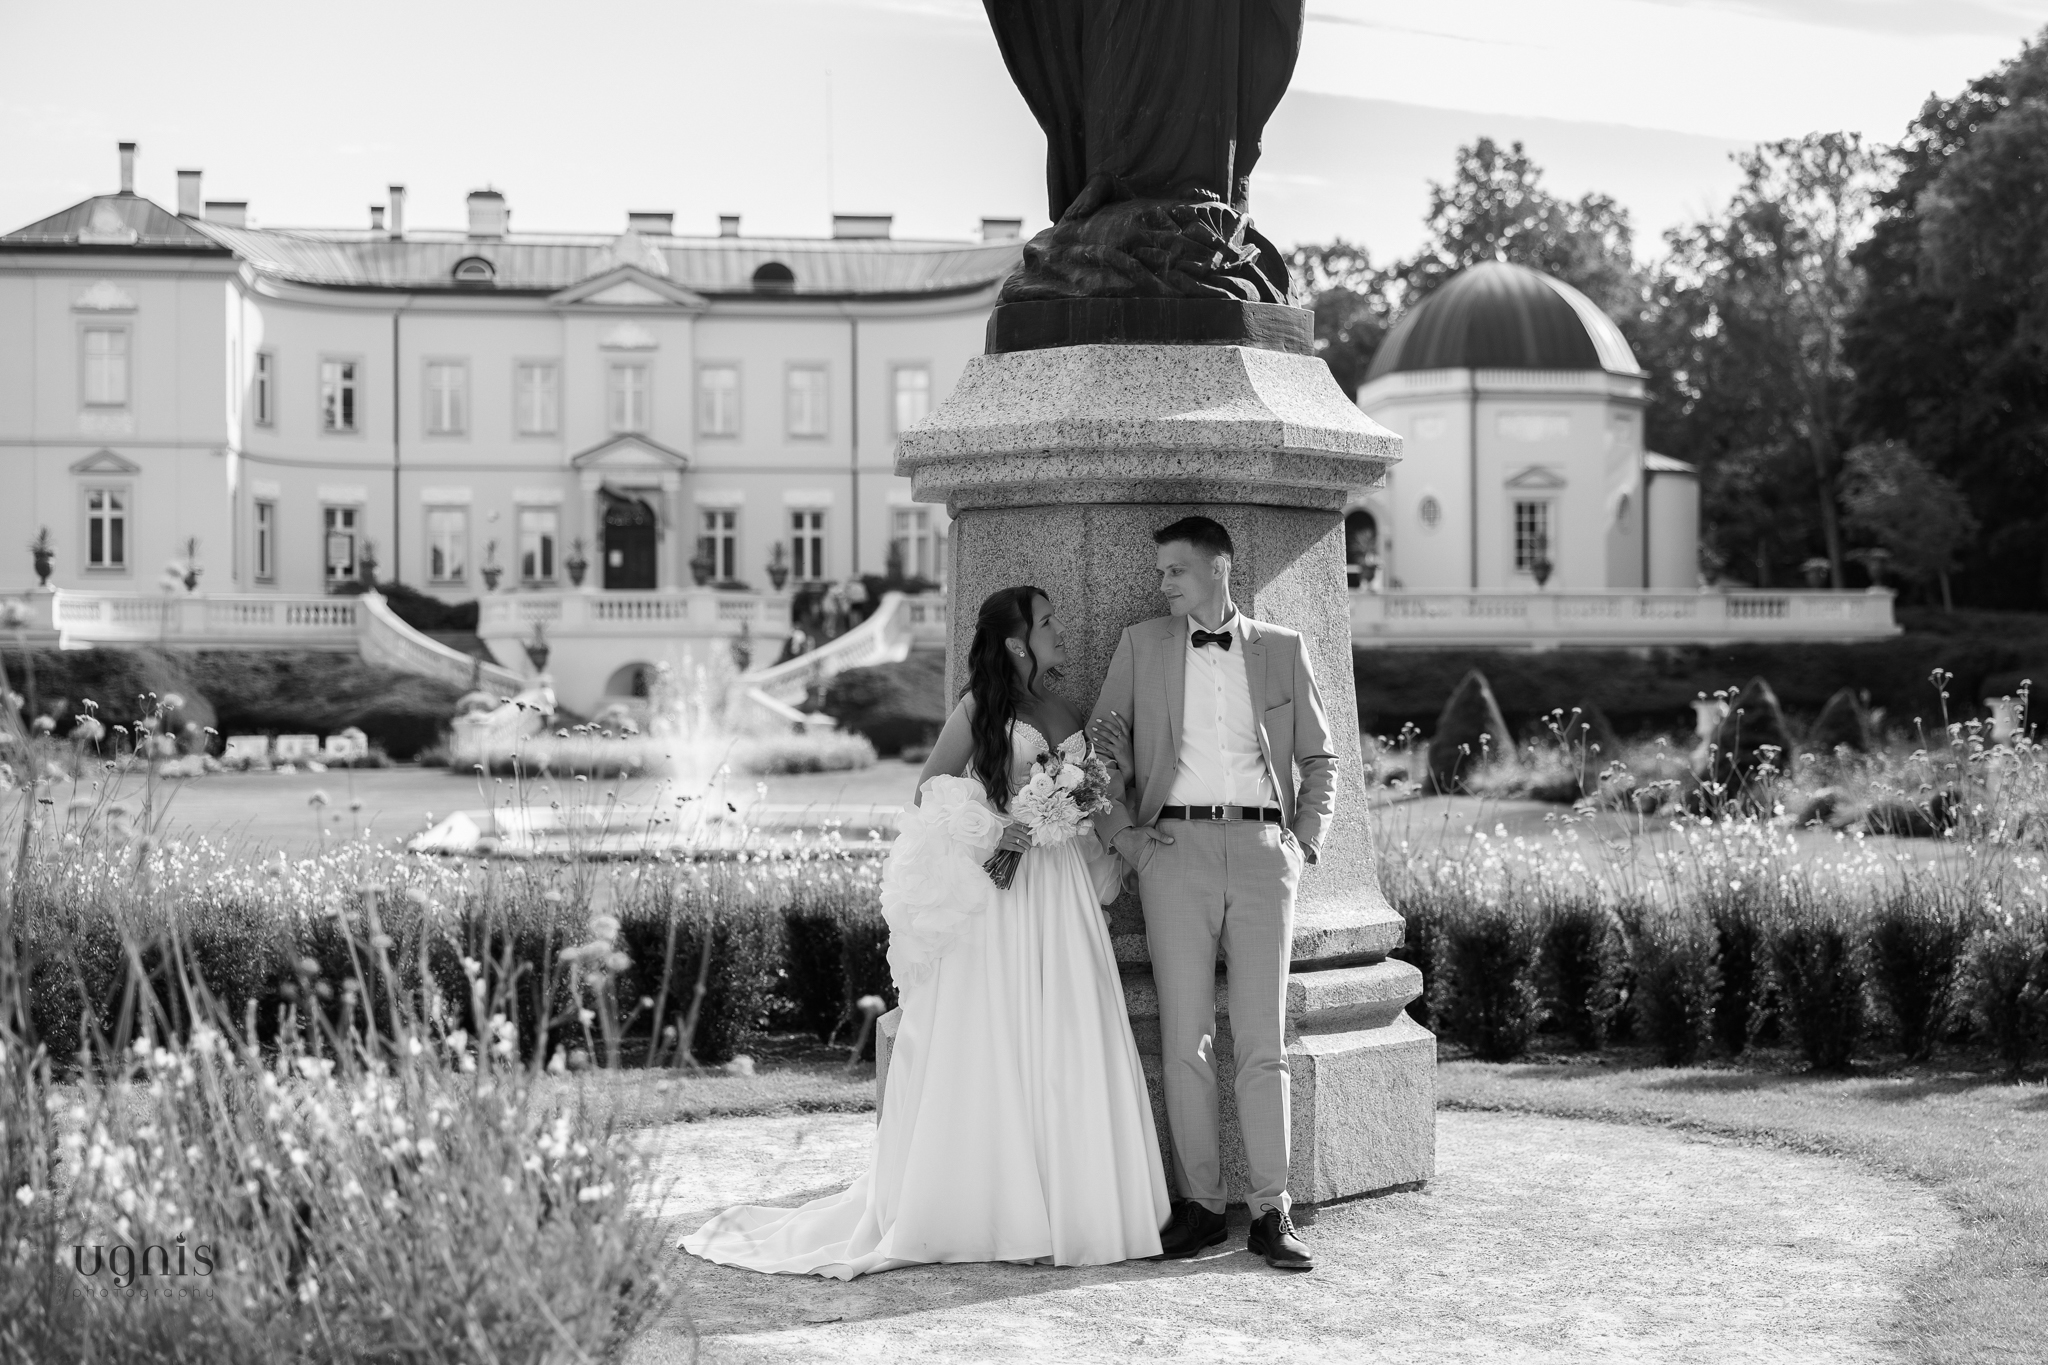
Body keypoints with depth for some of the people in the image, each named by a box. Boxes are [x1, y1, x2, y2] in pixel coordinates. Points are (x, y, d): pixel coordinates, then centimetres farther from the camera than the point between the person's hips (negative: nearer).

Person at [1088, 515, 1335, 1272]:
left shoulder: (1281, 649, 12)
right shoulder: (1141, 644, 11)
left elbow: (1320, 758, 16)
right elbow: (1099, 748, 12)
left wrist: (1304, 840, 4)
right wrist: (1124, 835, 1)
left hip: (1262, 848, 0)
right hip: (1175, 847, 0)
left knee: (1263, 1038, -3)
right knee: (1185, 1038, -2)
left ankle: (1271, 1213, -1)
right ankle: (1200, 1203, 5)